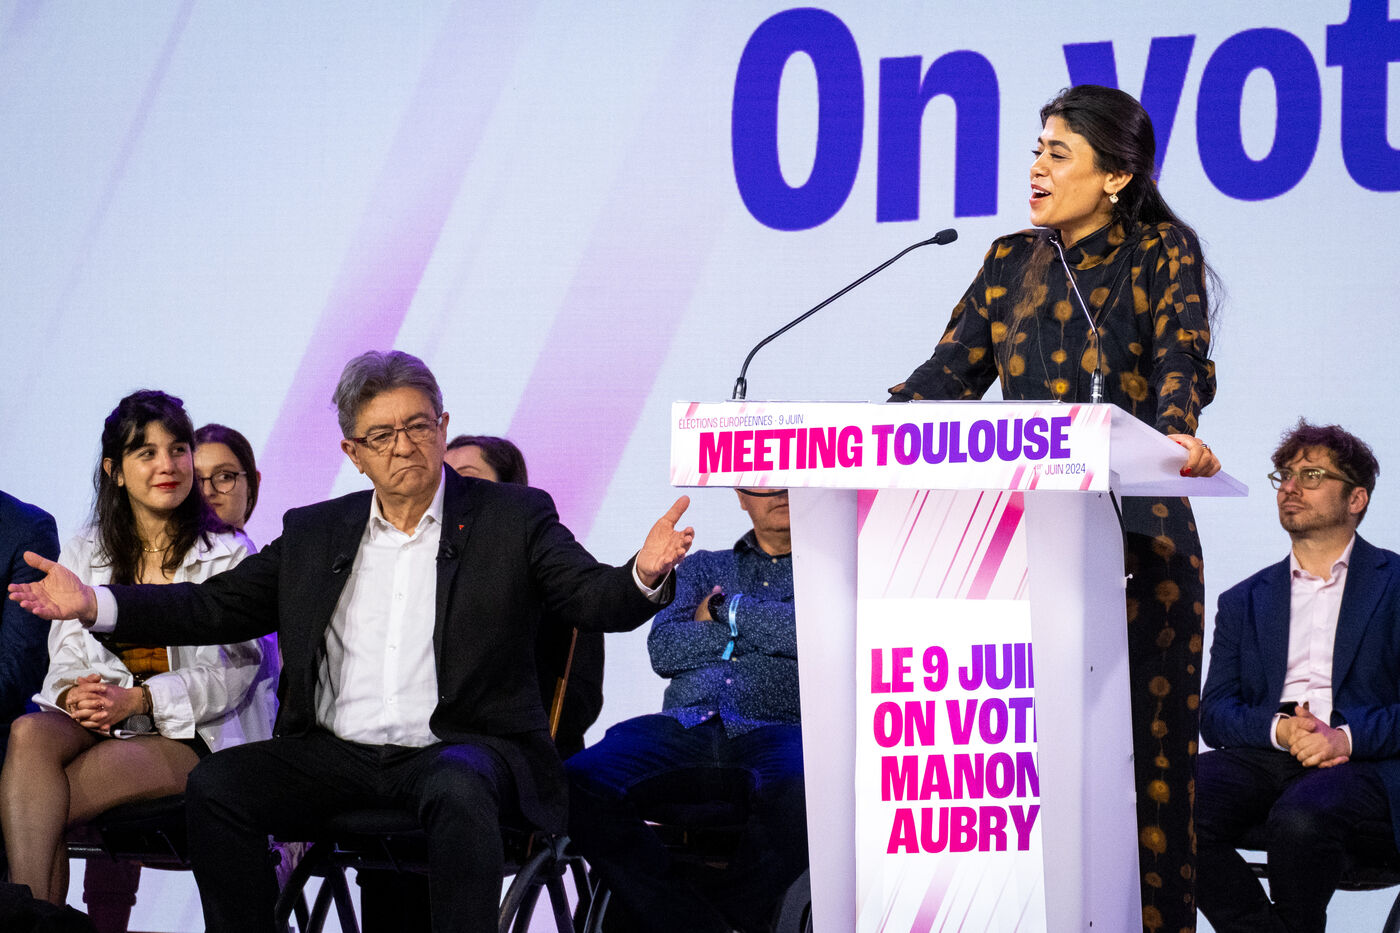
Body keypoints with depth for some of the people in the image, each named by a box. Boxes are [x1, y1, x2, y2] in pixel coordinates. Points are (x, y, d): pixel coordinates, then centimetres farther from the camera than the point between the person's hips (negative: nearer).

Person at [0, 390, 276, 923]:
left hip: (192, 737, -4)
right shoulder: (85, 552, 15)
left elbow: (234, 673, -5)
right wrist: (75, 693, -13)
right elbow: (65, 655, 12)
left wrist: (139, 698, -17)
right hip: (97, 722, 4)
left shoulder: (227, 555, 3)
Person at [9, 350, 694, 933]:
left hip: (458, 747, -3)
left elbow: (597, 599, -6)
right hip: (333, 758, 4)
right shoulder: (312, 533, 17)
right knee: (214, 786, -20)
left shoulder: (514, 518, 6)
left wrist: (644, 574, -31)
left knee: (457, 788, -37)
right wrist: (92, 604, 3)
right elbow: (216, 606, 16)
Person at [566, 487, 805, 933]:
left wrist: (727, 611, 7)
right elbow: (664, 649, 11)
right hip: (686, 725, 3)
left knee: (801, 795, -42)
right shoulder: (703, 567, 29)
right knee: (580, 785, -27)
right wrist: (762, 628, 6)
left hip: (778, 729, -3)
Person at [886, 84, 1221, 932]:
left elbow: (1183, 362, -15)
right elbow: (948, 374, 8)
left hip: (1138, 534, -4)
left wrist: (1178, 437, -36)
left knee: (1144, 747, -3)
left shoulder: (1166, 255, 0)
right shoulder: (1012, 263, 13)